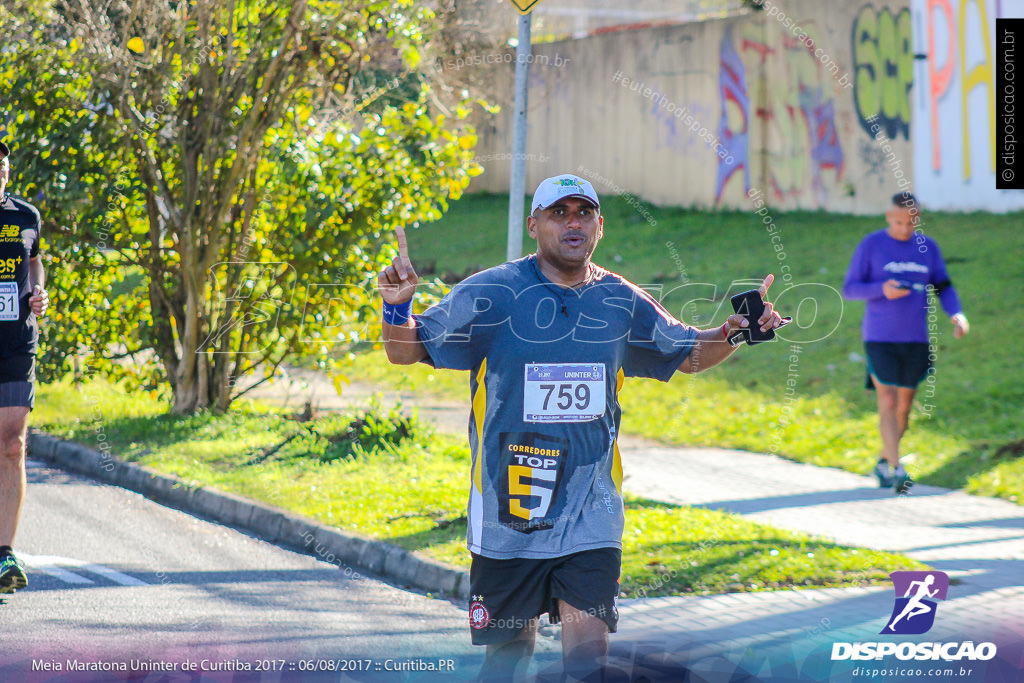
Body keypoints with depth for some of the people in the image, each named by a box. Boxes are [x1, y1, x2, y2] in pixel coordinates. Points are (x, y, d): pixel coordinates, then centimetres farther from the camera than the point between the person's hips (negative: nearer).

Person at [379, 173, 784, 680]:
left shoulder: (621, 301, 5)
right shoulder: (490, 293, -4)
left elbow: (689, 354, 20)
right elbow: (406, 351, -1)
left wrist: (735, 331, 1)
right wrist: (397, 308, -22)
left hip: (589, 518, 2)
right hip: (508, 514, -1)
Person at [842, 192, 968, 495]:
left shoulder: (928, 247, 7)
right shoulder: (871, 245, -3)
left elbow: (943, 287, 9)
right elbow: (849, 289, -2)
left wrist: (956, 314, -11)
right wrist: (882, 290, -20)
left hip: (916, 340, 4)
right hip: (880, 339, -4)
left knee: (904, 405, 8)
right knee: (888, 402, -12)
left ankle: (883, 462, 26)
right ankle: (897, 469, -15)